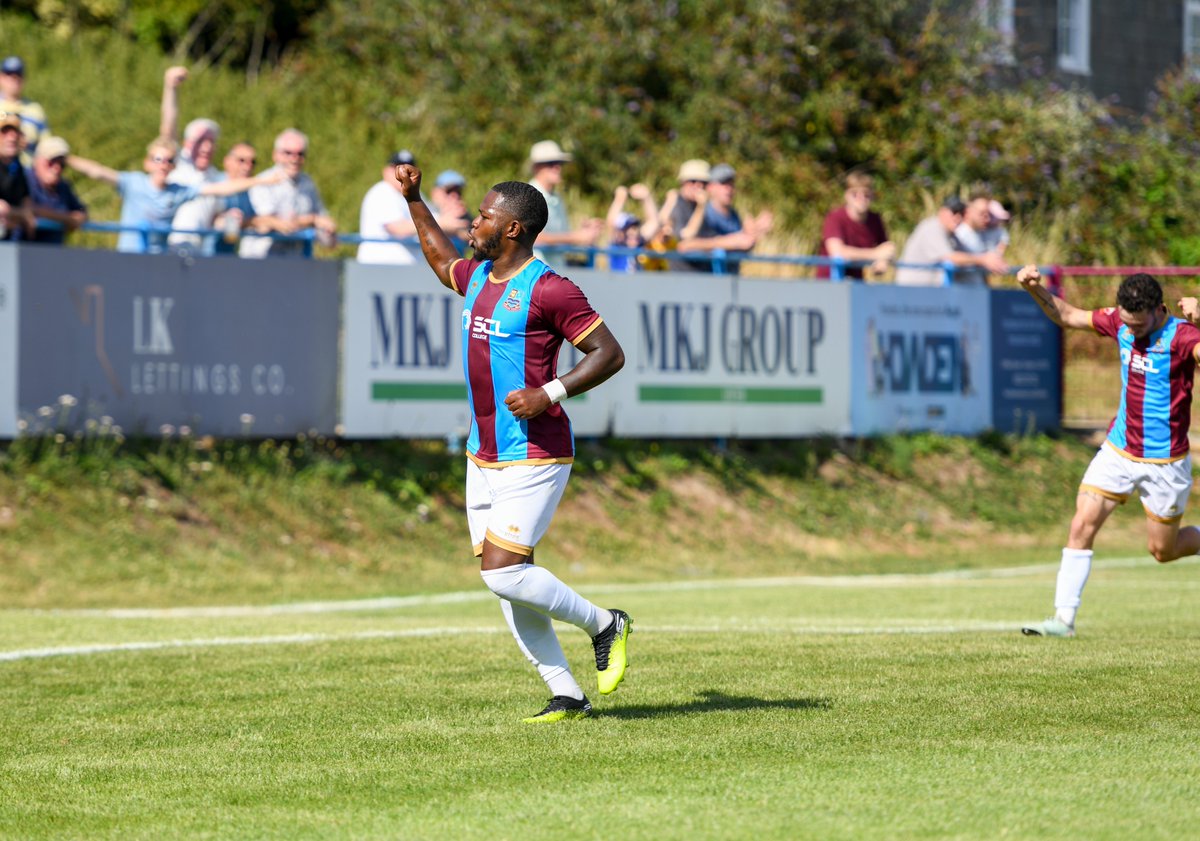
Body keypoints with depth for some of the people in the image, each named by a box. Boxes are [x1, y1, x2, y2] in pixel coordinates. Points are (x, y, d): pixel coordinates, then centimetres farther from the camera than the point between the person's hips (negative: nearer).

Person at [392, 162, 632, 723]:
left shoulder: (547, 290, -15)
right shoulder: (478, 276, 11)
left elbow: (609, 354, -14)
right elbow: (441, 260, 35)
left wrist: (549, 393, -23)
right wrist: (413, 200, 31)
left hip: (534, 460, -9)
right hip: (484, 459, 9)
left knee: (501, 571, -16)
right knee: (504, 580, 4)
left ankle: (604, 625, 6)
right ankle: (566, 697, 9)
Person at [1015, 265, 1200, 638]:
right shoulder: (1120, 321, -2)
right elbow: (1068, 316, 12)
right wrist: (1036, 289, -2)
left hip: (1164, 461, -5)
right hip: (1119, 449, 5)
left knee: (1163, 551, 8)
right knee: (1082, 526, -9)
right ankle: (1063, 618, -6)